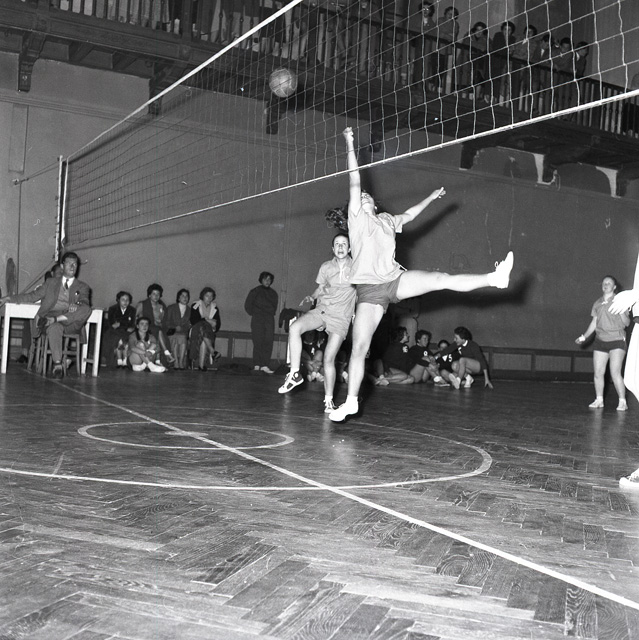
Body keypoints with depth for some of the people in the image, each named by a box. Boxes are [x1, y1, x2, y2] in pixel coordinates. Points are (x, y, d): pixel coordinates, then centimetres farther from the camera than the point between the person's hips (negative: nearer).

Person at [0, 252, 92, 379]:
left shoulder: (82, 287, 19)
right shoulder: (51, 283, 24)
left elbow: (85, 302, 0)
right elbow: (32, 296, 19)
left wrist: (77, 305, -25)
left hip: (71, 323, 0)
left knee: (86, 309, -32)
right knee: (55, 328, -38)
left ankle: (51, 320, -35)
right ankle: (57, 364, -37)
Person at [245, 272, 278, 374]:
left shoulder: (273, 294, 18)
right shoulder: (255, 291, 7)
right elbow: (247, 305, 8)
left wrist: (271, 314, 14)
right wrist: (253, 314, 3)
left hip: (269, 319, 3)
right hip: (257, 319, -3)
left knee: (268, 341, -8)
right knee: (258, 342, -9)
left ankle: (265, 365, -9)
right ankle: (257, 365, -8)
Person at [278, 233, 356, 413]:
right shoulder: (326, 266, 7)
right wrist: (311, 296, -2)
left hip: (341, 318, -2)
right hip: (322, 309, 3)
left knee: (329, 358, -8)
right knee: (294, 328, -26)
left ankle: (328, 400, 8)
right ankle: (294, 374, -16)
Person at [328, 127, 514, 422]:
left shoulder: (386, 221, 18)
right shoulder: (357, 218, 3)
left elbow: (409, 215, 37)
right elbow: (354, 183, -6)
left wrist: (431, 197, 47)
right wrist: (350, 145, -9)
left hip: (395, 280, 4)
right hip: (369, 289, -4)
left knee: (441, 279, -14)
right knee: (359, 348, -6)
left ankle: (494, 278, -12)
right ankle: (351, 401, 4)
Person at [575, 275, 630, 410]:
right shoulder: (597, 303, 14)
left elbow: (626, 323, -6)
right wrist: (584, 337, 15)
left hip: (616, 341, -5)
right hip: (600, 341, 5)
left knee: (615, 373, -14)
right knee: (598, 373, 3)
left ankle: (622, 402, -6)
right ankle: (599, 400, 14)